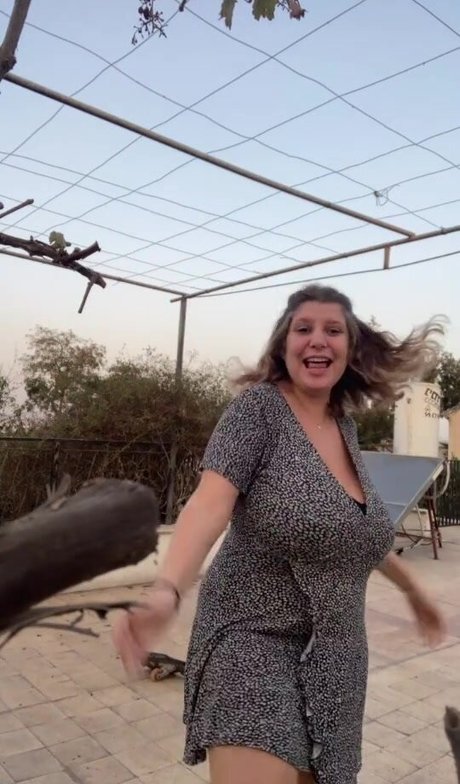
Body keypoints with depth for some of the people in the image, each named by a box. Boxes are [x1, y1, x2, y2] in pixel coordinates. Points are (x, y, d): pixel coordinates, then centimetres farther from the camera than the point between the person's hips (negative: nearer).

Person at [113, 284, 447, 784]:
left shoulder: (344, 426, 6)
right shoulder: (259, 406, -13)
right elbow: (211, 503, -26)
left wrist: (413, 590, 29)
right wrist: (166, 592, -42)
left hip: (334, 654, 6)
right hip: (254, 637, -6)